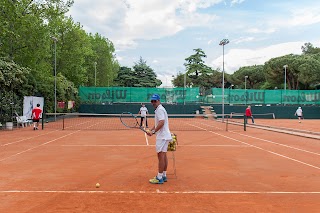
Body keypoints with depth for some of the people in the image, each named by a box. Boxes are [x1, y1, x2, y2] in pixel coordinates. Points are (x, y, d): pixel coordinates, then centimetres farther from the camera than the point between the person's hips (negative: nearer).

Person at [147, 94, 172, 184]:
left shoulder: (159, 109, -14)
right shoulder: (159, 109, 18)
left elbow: (161, 123, -26)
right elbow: (157, 123, 22)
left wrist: (153, 131, -22)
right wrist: (151, 130, 10)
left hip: (162, 137, -11)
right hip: (164, 136, 11)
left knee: (161, 156, -7)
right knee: (164, 156, 13)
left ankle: (159, 178, -2)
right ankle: (163, 176, 21)